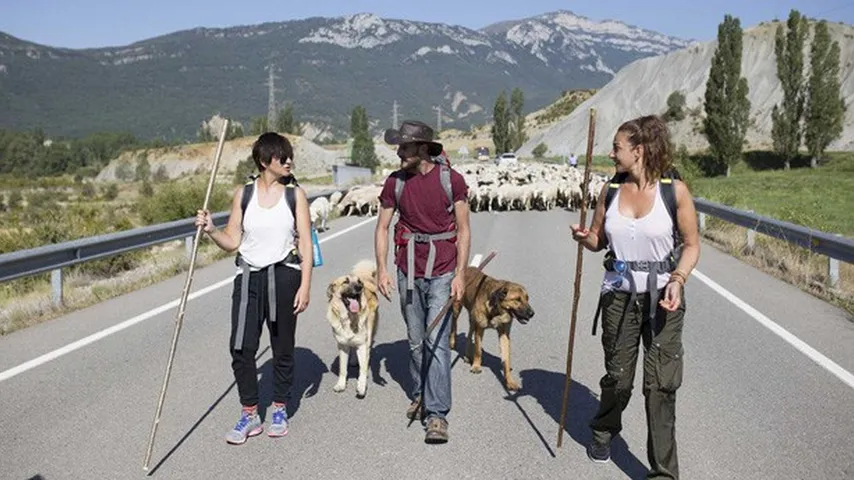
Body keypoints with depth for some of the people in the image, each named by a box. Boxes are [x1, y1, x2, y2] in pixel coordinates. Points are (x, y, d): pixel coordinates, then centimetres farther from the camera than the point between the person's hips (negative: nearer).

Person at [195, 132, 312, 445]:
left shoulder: (295, 194, 0)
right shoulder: (243, 194, 3)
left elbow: (306, 245, -2)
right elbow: (232, 242, 5)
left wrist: (305, 287, -8)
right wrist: (211, 231, -14)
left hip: (284, 276, -1)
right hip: (249, 277, 1)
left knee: (282, 346, 8)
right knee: (241, 347, -4)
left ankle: (280, 409, 25)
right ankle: (250, 414, 11)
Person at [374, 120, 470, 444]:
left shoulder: (451, 180, -6)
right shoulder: (395, 182, 1)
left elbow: (463, 231, -3)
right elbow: (382, 228, 5)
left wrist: (460, 274, -9)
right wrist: (381, 269, -5)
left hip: (442, 273, -3)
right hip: (408, 272, 3)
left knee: (437, 341, -8)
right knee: (416, 341, 12)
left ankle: (437, 414, -4)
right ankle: (420, 395, 32)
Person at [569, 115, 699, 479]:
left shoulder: (674, 190, -7)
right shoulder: (611, 190, 3)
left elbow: (691, 245, -1)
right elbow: (598, 239, 13)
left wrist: (677, 279, -18)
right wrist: (583, 237, -10)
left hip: (662, 298, -3)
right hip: (619, 295, 3)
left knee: (661, 384, -2)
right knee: (617, 377, 13)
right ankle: (604, 431, 44)